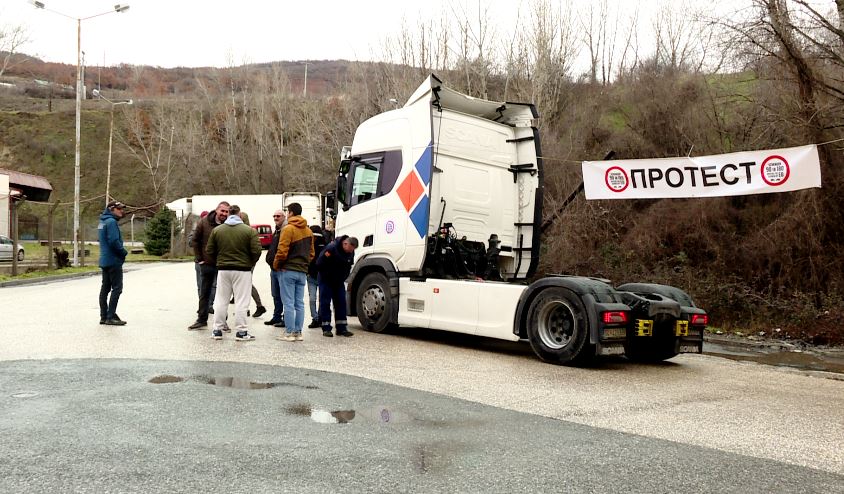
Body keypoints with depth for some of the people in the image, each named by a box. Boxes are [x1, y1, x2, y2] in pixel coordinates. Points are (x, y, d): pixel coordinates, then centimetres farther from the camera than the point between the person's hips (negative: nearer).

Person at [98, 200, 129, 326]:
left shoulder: (102, 222, 17)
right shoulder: (111, 221, -14)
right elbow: (114, 241, -22)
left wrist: (121, 251, 11)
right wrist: (124, 252, -8)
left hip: (104, 261, 10)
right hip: (114, 260, -10)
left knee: (105, 288, 11)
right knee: (117, 288, -7)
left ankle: (104, 316, 15)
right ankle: (111, 316, -8)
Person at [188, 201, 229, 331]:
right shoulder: (204, 222, -5)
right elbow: (196, 240, 5)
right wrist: (199, 258, 2)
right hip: (207, 264, 2)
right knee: (204, 293, 11)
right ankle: (202, 320, 21)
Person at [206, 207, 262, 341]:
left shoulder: (216, 230, 5)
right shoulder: (250, 231, -4)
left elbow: (209, 251, 5)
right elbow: (256, 251, -10)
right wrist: (250, 264, 6)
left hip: (223, 270, 3)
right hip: (242, 270, -3)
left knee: (221, 300, 11)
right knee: (241, 302, 1)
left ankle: (217, 330, 14)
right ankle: (241, 331, 1)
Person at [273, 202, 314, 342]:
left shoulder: (288, 229, -9)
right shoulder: (308, 231, 13)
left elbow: (282, 251, -14)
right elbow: (311, 252, 14)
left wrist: (276, 265, 0)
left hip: (288, 270, -6)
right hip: (303, 271, 6)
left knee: (288, 303, -3)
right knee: (299, 303, 8)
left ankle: (289, 333, -2)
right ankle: (298, 332, 10)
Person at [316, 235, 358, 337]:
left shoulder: (351, 253, -5)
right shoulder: (332, 248, -25)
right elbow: (319, 264, -21)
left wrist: (342, 278, 0)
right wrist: (327, 276, -12)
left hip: (339, 281, 6)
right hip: (326, 280, -6)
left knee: (341, 303, 2)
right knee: (325, 303, -5)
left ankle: (342, 328, 4)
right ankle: (326, 329, -2)